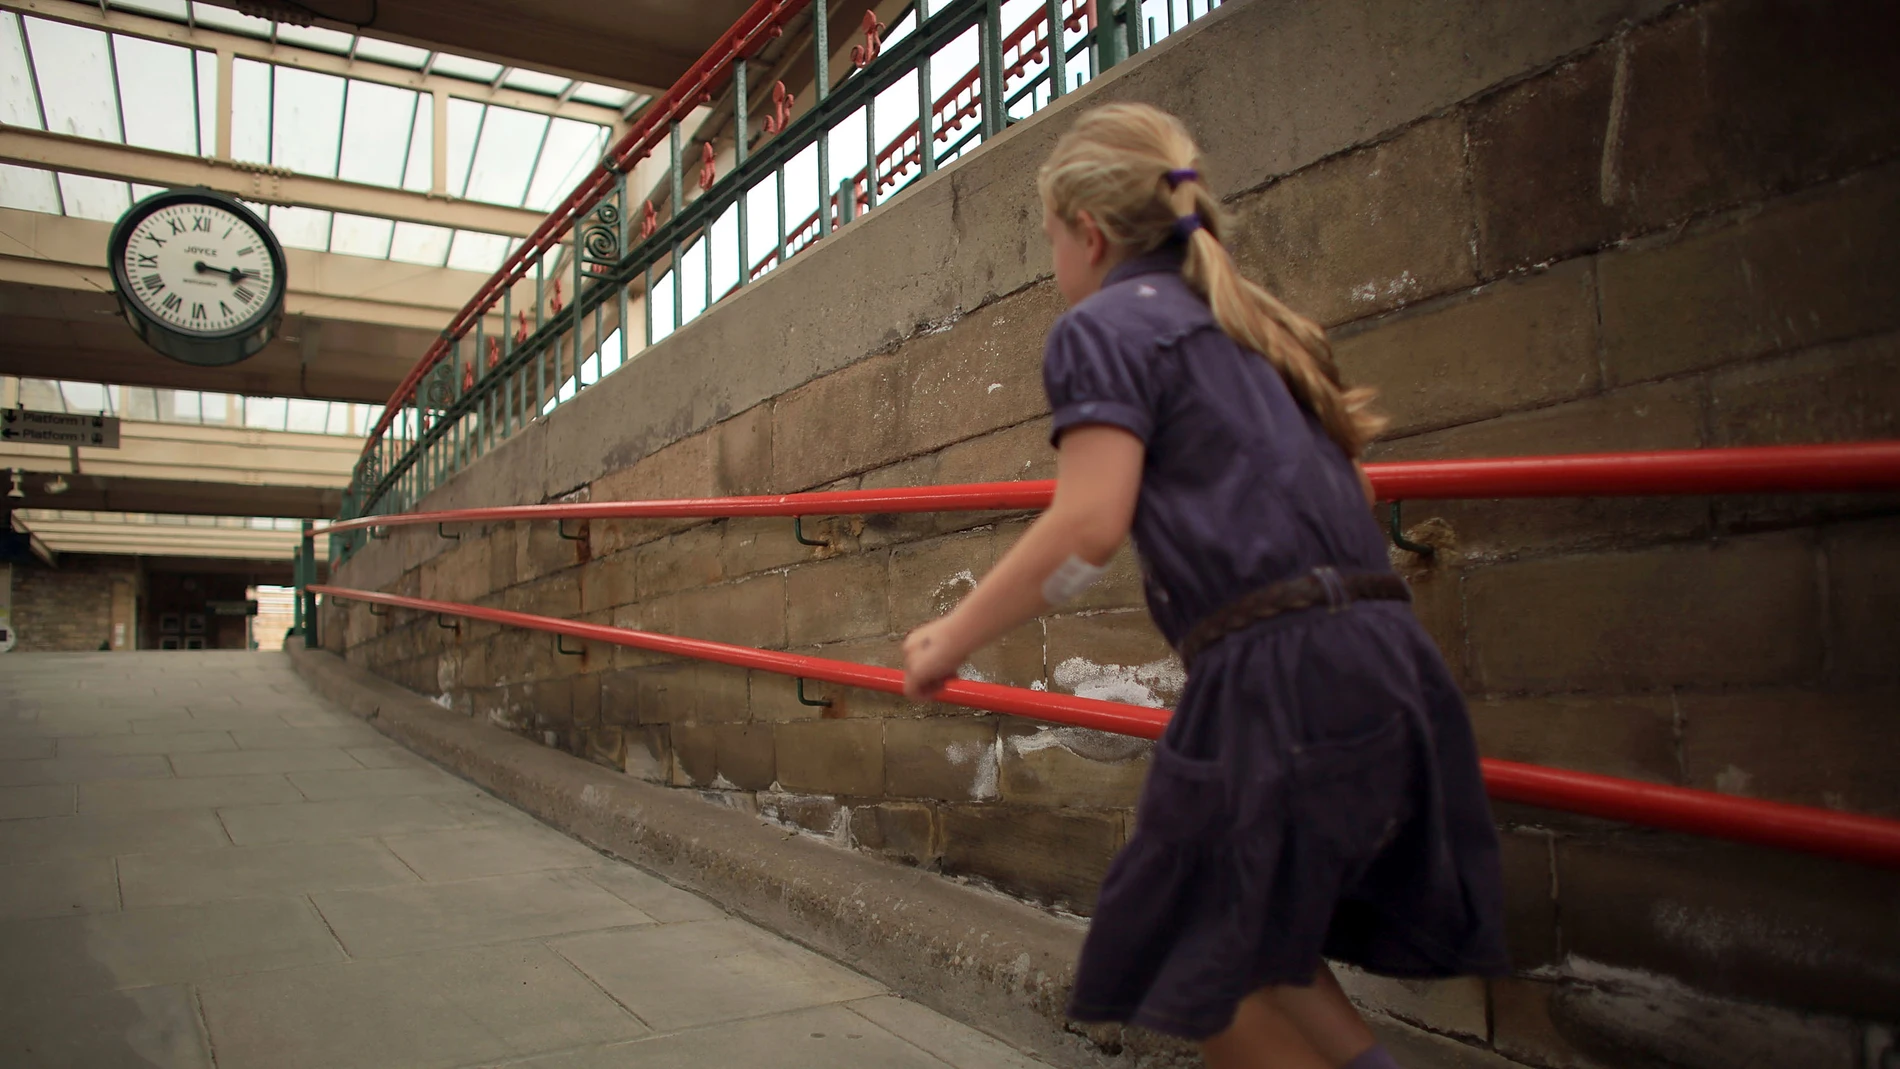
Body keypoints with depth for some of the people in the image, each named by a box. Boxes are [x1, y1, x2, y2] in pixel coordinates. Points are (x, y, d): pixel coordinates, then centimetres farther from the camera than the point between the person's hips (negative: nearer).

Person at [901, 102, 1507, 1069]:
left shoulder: (1103, 324, -1)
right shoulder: (1250, 326, 23)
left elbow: (1087, 526, -14)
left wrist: (949, 641, -5)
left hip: (1280, 678, -9)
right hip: (1390, 662, 9)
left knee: (1202, 971, 10)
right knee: (1251, 945, 22)